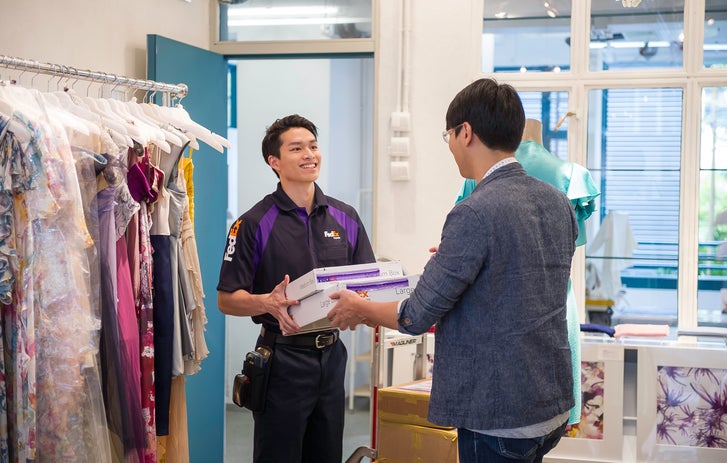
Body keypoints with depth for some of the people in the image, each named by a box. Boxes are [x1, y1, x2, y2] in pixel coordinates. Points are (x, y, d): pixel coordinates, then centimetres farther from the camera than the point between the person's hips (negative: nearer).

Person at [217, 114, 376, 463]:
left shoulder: (346, 218, 8)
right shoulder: (255, 223, -6)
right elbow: (226, 300, -7)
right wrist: (268, 302, -27)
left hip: (331, 354, 5)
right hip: (283, 358, -5)